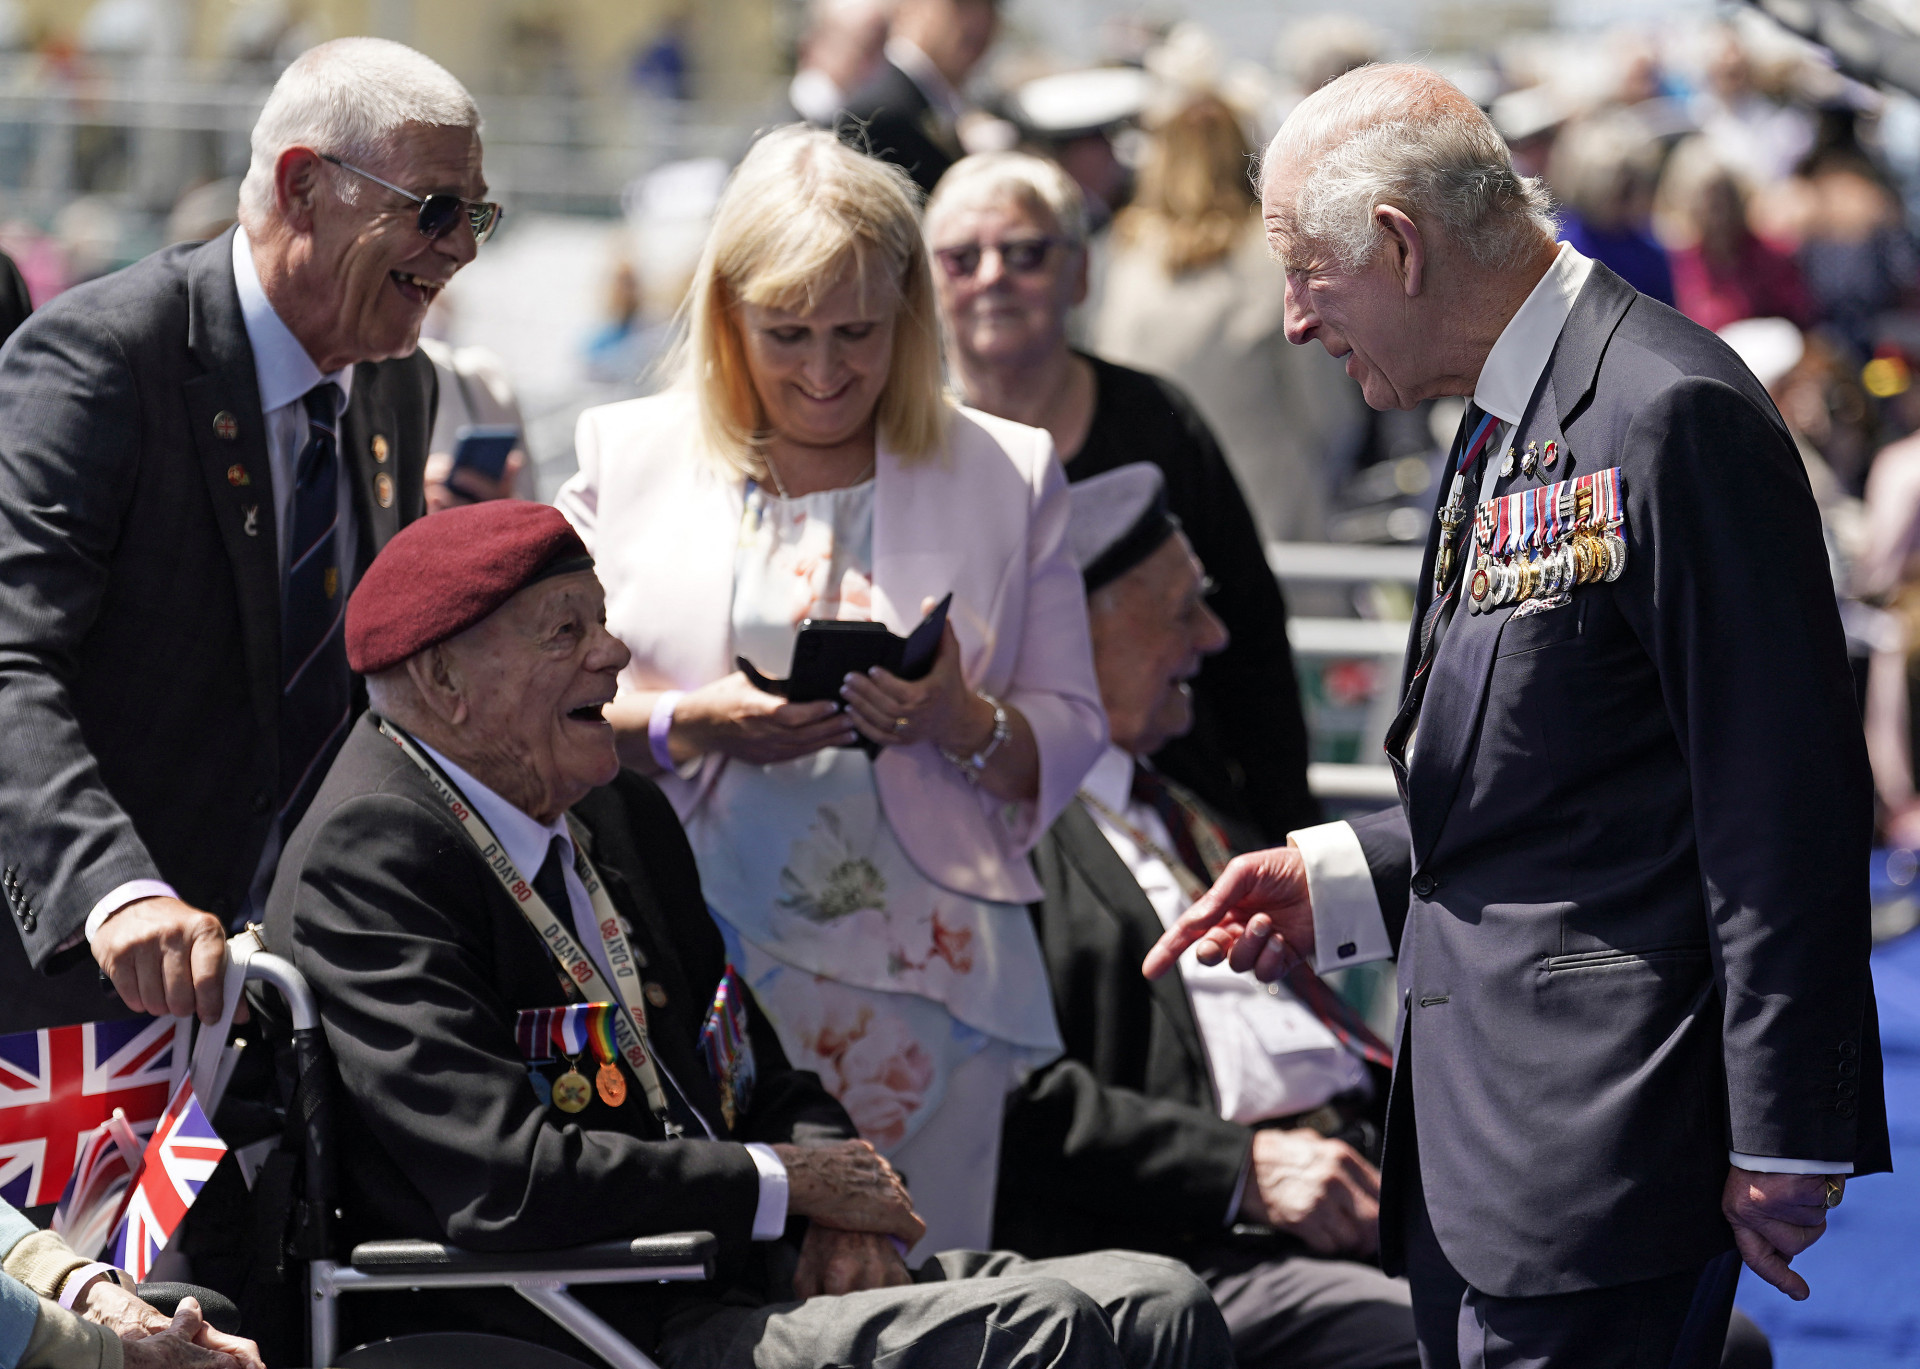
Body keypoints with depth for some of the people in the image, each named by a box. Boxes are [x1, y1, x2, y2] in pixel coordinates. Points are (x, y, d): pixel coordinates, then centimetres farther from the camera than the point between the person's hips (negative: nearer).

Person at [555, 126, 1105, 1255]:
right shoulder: (629, 458, 10)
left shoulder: (1005, 474, 10)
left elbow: (1071, 733, 10)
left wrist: (965, 727, -11)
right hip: (689, 977, 0)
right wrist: (690, 728, -10)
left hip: (920, 980, 0)